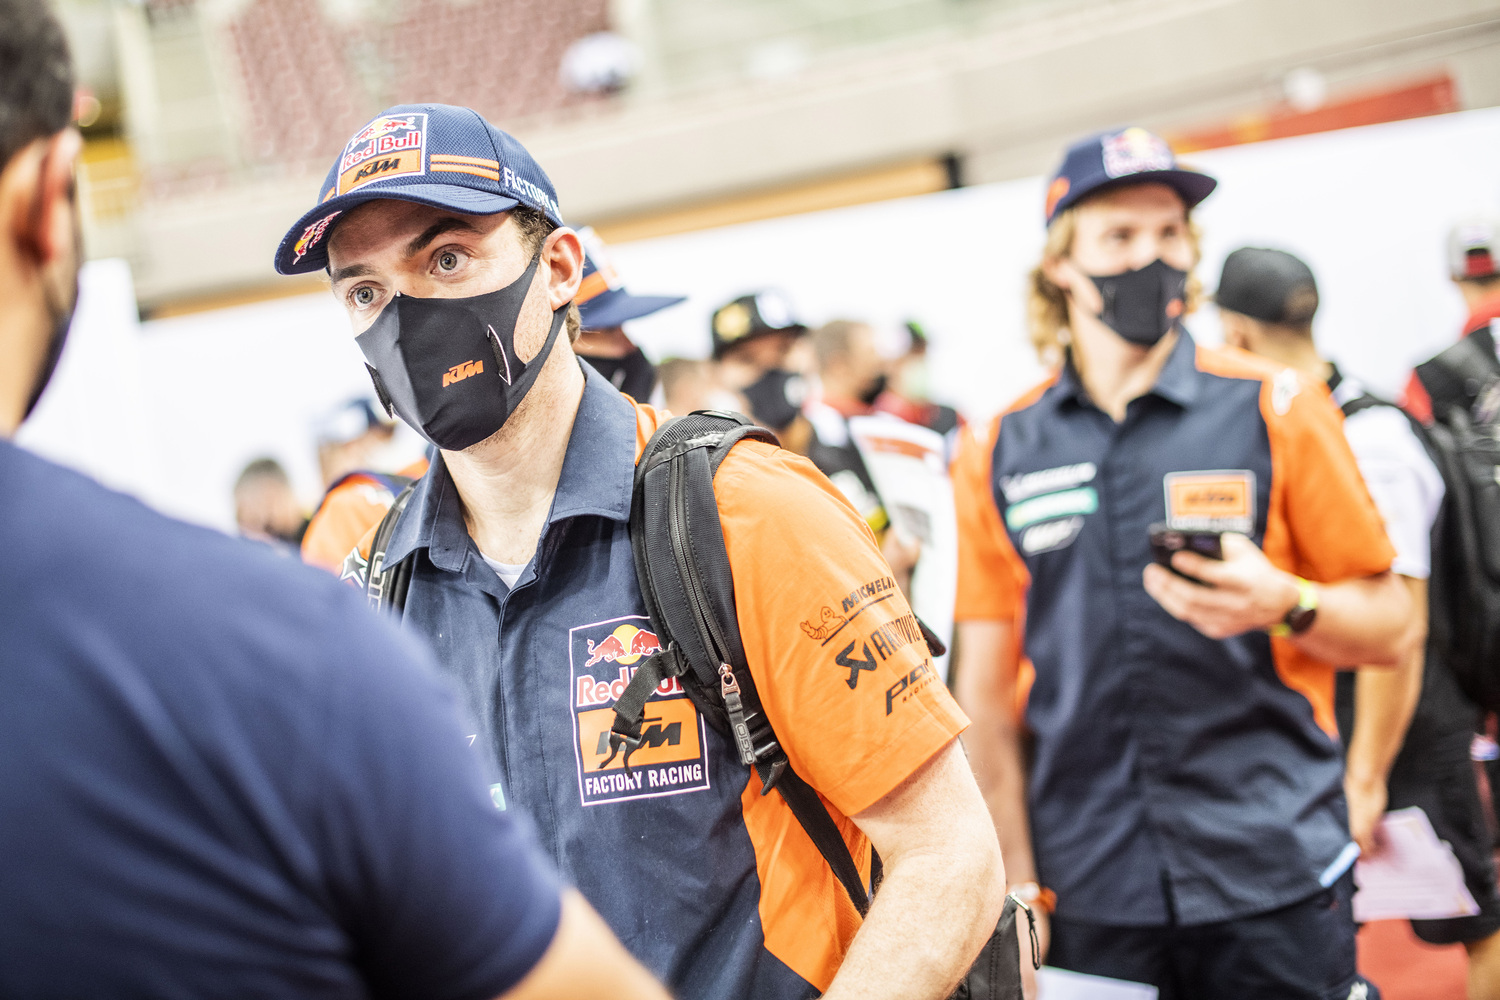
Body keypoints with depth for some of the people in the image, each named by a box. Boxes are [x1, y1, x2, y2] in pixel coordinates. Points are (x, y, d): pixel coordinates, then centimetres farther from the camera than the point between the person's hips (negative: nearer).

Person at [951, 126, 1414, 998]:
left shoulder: (1275, 409, 1)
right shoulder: (998, 454, 4)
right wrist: (1019, 887, 2)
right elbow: (987, 697, 6)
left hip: (1274, 875, -1)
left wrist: (1285, 604, -17)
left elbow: (1391, 629, 2)